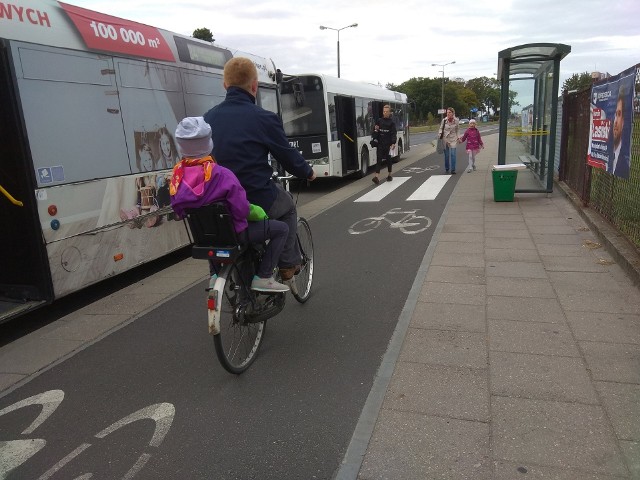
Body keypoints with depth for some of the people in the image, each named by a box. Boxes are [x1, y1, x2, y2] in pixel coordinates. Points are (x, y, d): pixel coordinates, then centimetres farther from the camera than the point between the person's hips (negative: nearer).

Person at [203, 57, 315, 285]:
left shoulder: (209, 117, 4)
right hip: (256, 200, -5)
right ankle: (288, 266, 24)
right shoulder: (264, 118, -12)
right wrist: (308, 172, 18)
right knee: (288, 207, 27)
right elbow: (288, 155, -2)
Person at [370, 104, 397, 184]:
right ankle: (376, 176, -16)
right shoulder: (379, 121, 9)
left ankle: (389, 174, 25)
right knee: (379, 159, -7)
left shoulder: (392, 122, 1)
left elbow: (394, 134, -5)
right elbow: (374, 131, 17)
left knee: (388, 159, 9)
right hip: (380, 144, 1)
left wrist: (393, 143, -17)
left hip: (388, 144, -1)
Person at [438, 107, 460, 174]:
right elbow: (441, 128, 8)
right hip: (445, 139, 1)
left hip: (453, 139, -1)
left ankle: (453, 170, -6)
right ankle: (446, 169, 24)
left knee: (453, 154, -9)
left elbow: (457, 130, 8)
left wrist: (457, 138, 6)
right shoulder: (444, 120, -5)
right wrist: (440, 134, -10)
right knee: (446, 155, 8)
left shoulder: (456, 121, -5)